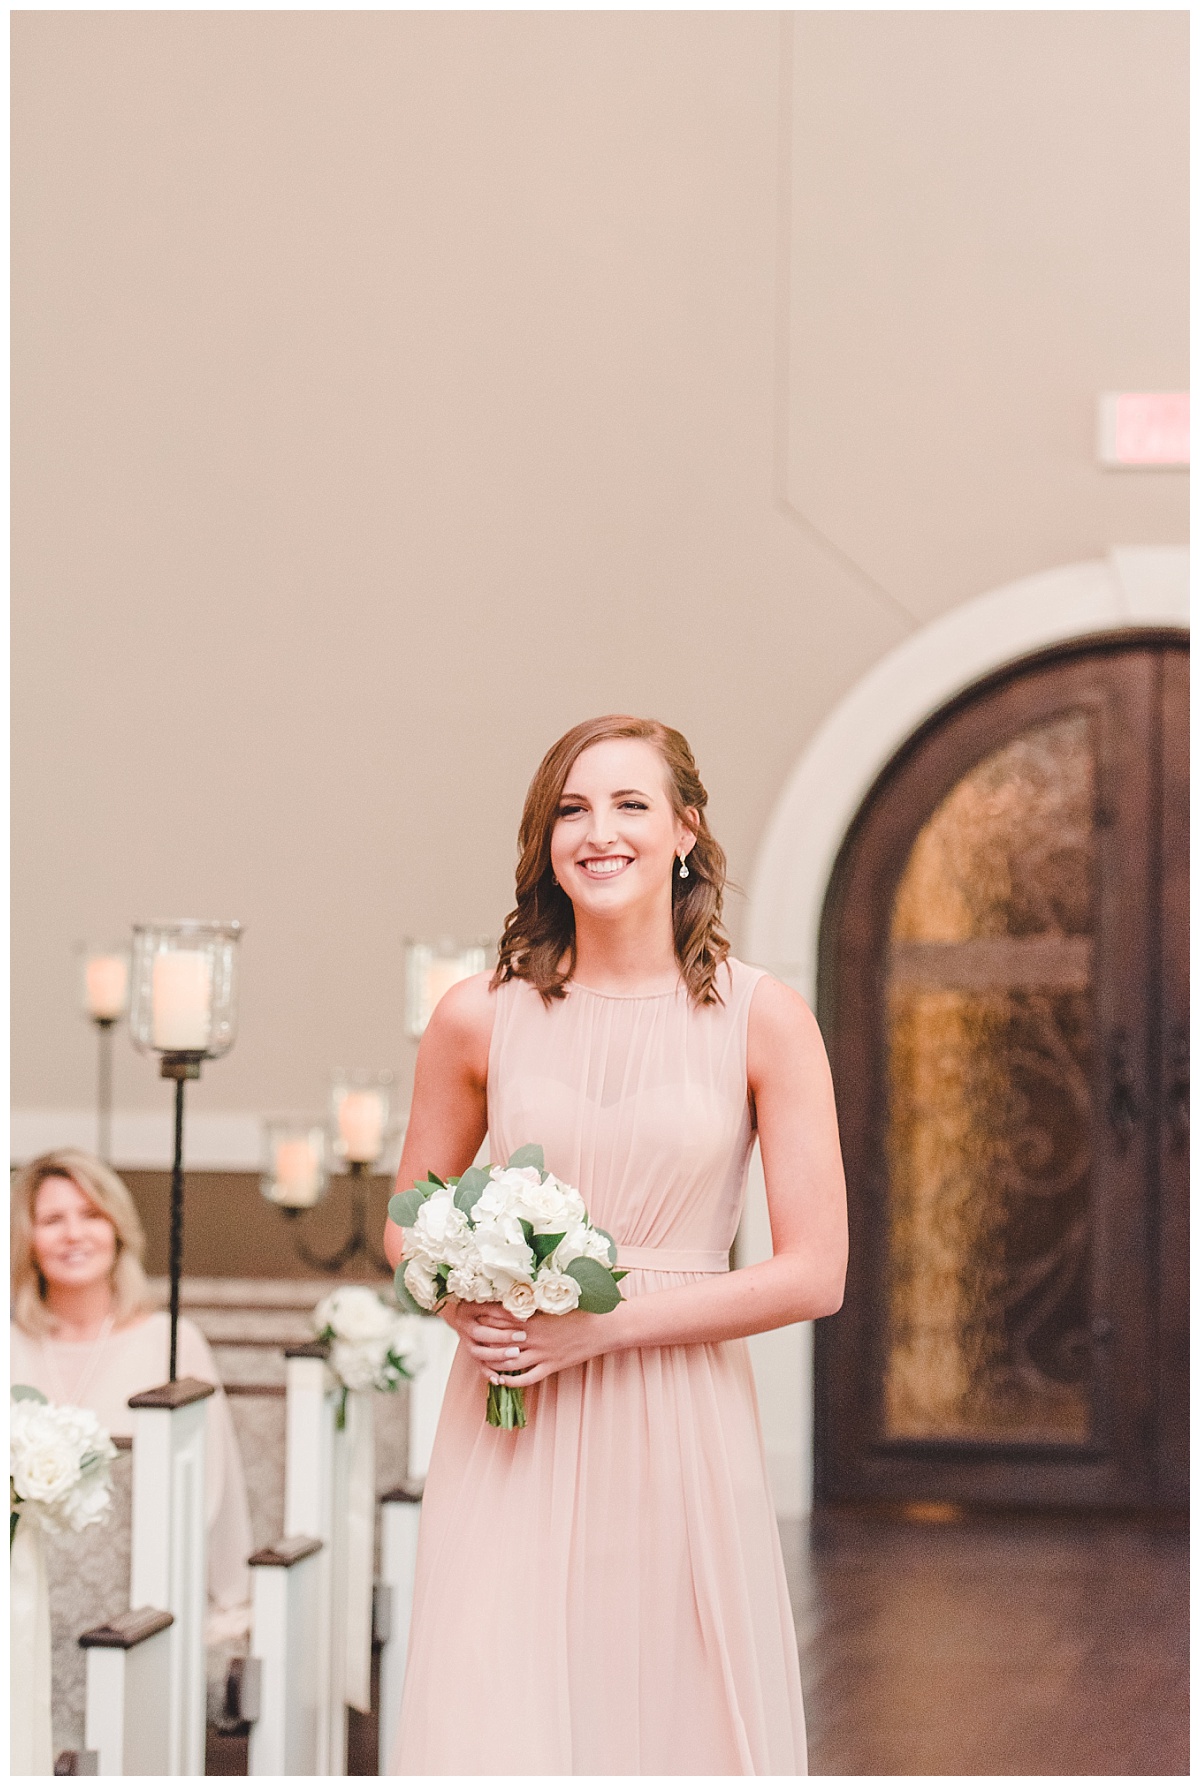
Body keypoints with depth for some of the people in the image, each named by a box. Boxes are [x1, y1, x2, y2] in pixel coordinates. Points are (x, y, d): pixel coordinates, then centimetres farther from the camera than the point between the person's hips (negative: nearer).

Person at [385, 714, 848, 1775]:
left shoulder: (762, 1019, -1)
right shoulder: (481, 1018, 3)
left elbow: (815, 1274, -5)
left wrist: (603, 1324, -12)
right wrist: (467, 1306, -6)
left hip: (681, 1433, -1)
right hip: (511, 1439, 1)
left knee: (676, 1725, 4)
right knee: (491, 1724, -2)